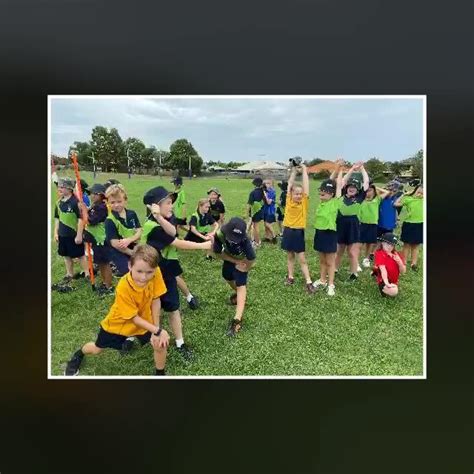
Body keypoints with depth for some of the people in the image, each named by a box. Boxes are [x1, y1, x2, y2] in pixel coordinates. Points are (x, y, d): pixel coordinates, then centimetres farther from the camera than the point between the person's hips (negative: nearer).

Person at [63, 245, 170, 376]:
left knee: (160, 344, -12)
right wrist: (158, 331, -29)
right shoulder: (123, 287, -38)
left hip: (144, 320, 2)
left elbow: (155, 300, -16)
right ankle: (78, 355, 55)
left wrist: (156, 328, -16)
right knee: (97, 349, 19)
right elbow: (134, 318, -27)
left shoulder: (156, 273, -31)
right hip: (119, 321, -2)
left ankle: (160, 374, 17)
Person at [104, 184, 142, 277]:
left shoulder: (132, 214, 0)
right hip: (120, 253, -5)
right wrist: (132, 253, -16)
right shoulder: (110, 220, -15)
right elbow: (114, 243, -18)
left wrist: (129, 240, -24)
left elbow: (139, 231, -4)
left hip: (134, 249, 5)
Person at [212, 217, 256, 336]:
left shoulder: (244, 240, -45)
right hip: (229, 259, 5)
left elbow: (252, 259, -32)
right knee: (228, 278, 24)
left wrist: (245, 269, -13)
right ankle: (237, 293, 57)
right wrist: (235, 261, -24)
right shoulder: (219, 234, -36)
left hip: (242, 261, -4)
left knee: (241, 286, -14)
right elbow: (217, 254, -21)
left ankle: (237, 320, -19)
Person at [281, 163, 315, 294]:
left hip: (298, 232, -2)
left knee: (302, 258, 0)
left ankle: (309, 282, 5)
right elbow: (290, 184, 1)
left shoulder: (304, 202, -5)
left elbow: (306, 185, -9)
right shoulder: (289, 201, -1)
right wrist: (294, 170, 4)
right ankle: (290, 277, 28)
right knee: (290, 255, 15)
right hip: (288, 231, 2)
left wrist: (304, 170, -4)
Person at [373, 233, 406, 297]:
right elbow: (383, 270, -26)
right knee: (393, 291, -31)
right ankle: (383, 288, 3)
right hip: (384, 281, -9)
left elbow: (403, 271, 1)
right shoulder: (380, 254, -15)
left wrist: (400, 262, -19)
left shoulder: (396, 255, 4)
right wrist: (386, 283, -37)